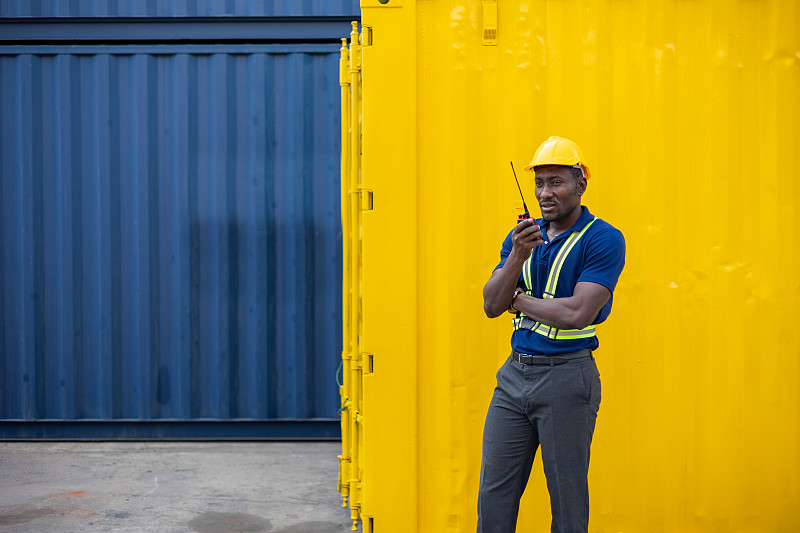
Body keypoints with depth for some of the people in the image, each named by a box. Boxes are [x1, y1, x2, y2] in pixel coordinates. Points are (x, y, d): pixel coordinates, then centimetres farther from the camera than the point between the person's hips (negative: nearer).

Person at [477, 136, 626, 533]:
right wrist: (517, 256, -14)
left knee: (568, 499, 5)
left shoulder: (603, 239, -8)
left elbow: (577, 312, -19)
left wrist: (519, 300, -4)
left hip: (567, 377, -6)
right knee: (494, 494, 9)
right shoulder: (522, 235, 11)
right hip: (514, 373, 6)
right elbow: (491, 305, 2)